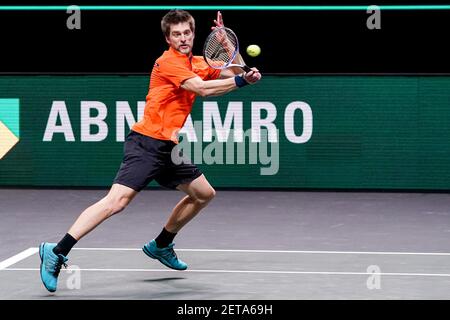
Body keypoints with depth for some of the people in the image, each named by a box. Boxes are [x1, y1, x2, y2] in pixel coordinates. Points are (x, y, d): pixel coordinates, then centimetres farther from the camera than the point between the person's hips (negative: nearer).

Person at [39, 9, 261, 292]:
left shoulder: (198, 64, 14)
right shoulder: (168, 62, -11)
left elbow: (235, 73, 19)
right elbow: (203, 89, -22)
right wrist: (242, 80, -15)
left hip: (169, 147, 9)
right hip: (147, 142, -9)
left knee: (204, 193, 18)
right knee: (117, 201, -22)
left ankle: (161, 245, 32)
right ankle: (57, 252, -24)